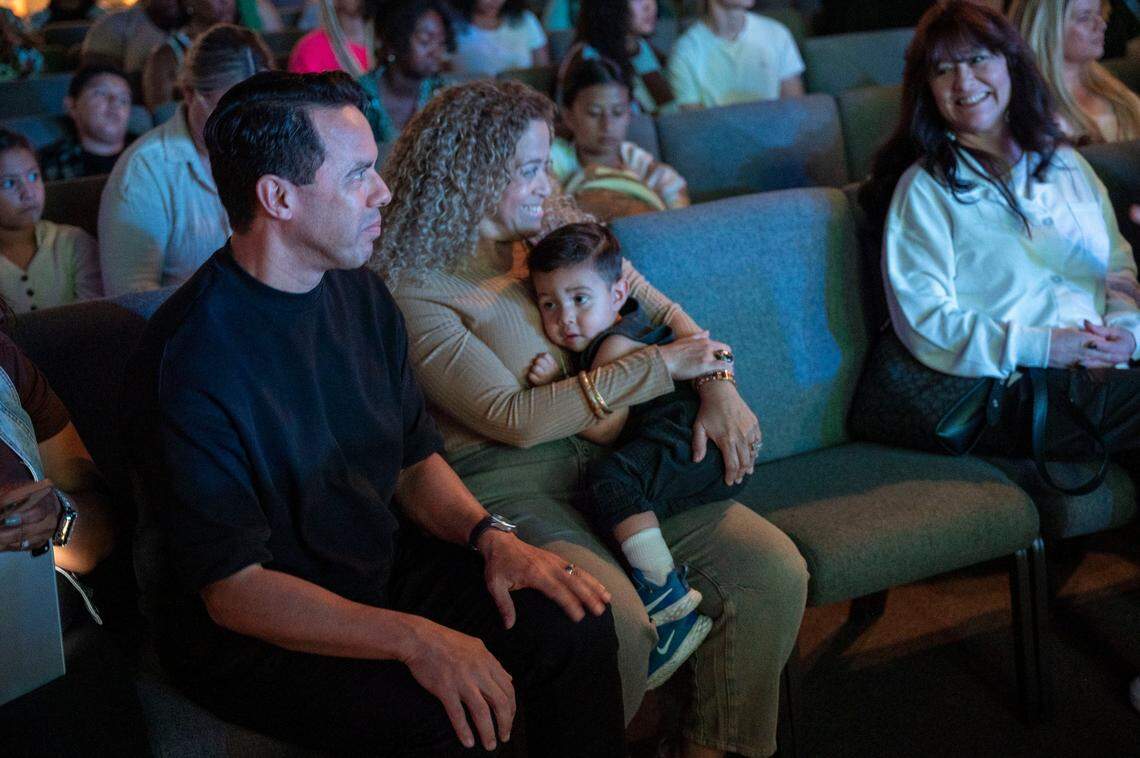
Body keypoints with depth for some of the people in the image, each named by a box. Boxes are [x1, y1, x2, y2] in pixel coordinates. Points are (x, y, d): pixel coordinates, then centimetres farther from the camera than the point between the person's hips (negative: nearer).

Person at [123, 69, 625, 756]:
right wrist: (413, 639, -32)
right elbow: (233, 588, -23)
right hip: (254, 631, -7)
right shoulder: (191, 360, -23)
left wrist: (491, 536, -9)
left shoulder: (362, 295, 2)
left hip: (385, 570, 7)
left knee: (578, 623, -9)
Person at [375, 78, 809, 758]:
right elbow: (516, 418, -17)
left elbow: (664, 312, 16)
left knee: (778, 573, -11)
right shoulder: (412, 288, -10)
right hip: (511, 482, -6)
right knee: (618, 624, -32)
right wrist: (659, 367, -13)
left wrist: (719, 385, -5)